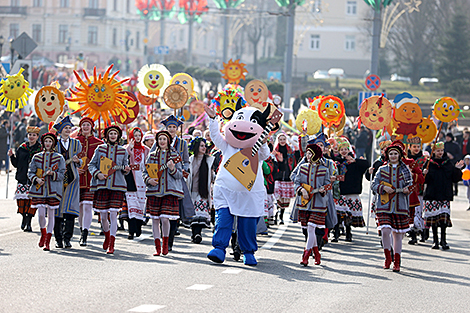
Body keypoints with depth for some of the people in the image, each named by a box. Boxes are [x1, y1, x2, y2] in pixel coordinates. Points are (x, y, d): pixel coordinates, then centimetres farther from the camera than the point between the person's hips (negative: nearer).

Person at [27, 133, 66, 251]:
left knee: (51, 214, -1)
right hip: (39, 189, 1)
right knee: (41, 214, -8)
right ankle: (43, 233, 22)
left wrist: (53, 173, -18)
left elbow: (62, 174, 1)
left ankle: (47, 241, 6)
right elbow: (30, 172, 10)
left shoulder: (59, 158, 4)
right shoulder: (37, 157, 9)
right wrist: (36, 179, -10)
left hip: (53, 190, -1)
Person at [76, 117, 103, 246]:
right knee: (80, 206, 8)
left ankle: (85, 236, -14)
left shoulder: (98, 143, 5)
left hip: (91, 179, -2)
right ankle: (82, 231, 28)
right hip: (78, 177, 2)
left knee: (88, 206, -11)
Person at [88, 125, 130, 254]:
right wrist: (97, 174, -8)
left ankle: (111, 245, -5)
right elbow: (91, 165, 10)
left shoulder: (123, 151, 9)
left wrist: (126, 169, -7)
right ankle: (107, 236, 34)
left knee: (113, 214, -9)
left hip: (117, 186, -1)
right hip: (102, 185, 1)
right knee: (103, 215, 4)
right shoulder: (100, 149, 8)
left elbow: (125, 168, 16)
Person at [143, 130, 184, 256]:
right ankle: (157, 247, 11)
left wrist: (172, 169, -15)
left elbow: (180, 175, 4)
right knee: (155, 219, 2)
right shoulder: (152, 155, 11)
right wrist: (148, 180, -6)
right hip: (154, 191, 3)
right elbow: (145, 172, 14)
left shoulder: (174, 155, 6)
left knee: (165, 219, -12)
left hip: (169, 191, -2)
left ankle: (165, 243, 12)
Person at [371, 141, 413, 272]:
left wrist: (407, 189, -14)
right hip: (384, 206, -1)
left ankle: (397, 262, 12)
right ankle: (388, 258, 3)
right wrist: (383, 188, -12)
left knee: (397, 234, 3)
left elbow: (410, 186, 9)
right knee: (385, 230, -17)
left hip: (400, 207, 1)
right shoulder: (382, 170, 8)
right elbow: (374, 185, 7)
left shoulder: (405, 170, 8)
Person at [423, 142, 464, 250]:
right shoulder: (429, 163, 4)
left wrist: (457, 169, -7)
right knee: (433, 216, -1)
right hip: (432, 195, -1)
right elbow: (424, 180, 2)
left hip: (445, 195, 1)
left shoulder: (448, 163, 9)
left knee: (444, 216, -8)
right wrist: (425, 174, -18)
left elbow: (455, 179, 7)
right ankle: (435, 240, 10)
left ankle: (443, 240, -1)